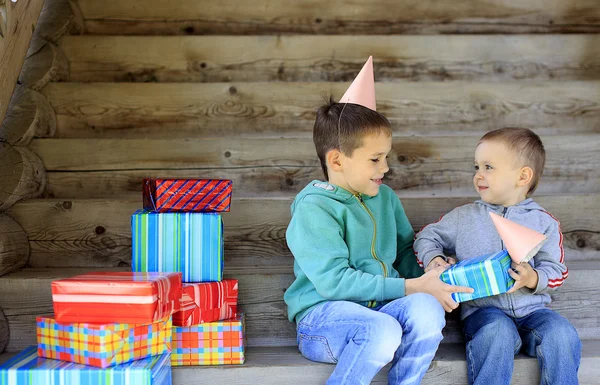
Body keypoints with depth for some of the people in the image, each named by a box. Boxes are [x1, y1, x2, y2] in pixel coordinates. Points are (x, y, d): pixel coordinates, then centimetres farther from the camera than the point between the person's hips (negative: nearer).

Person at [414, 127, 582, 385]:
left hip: (531, 308, 1)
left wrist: (533, 278, -15)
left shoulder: (544, 222, 8)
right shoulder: (464, 217, 11)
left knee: (561, 334, -27)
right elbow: (428, 236, 19)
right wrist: (432, 259, -3)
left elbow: (556, 271, 7)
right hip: (483, 308, -1)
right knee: (496, 332, -34)